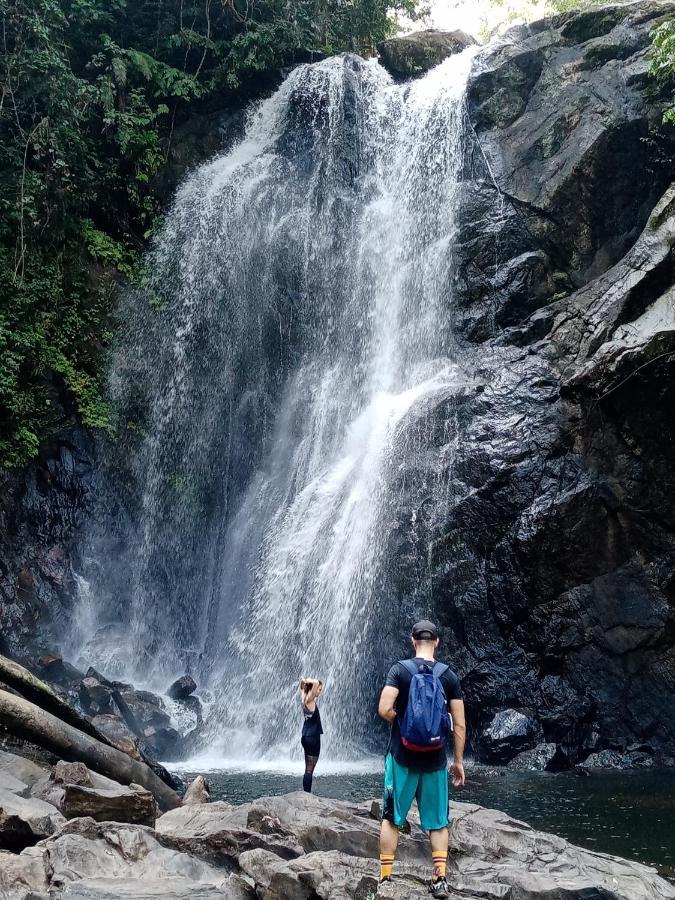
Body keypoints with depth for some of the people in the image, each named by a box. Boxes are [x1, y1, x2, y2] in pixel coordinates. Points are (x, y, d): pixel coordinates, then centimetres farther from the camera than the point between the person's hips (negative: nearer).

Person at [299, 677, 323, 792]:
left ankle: (306, 793, 16)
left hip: (306, 738, 9)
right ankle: (307, 794, -6)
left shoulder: (304, 699, 8)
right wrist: (308, 681, -13)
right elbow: (316, 683, -31)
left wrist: (303, 681, 6)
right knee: (309, 770, -6)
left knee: (308, 769, 13)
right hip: (313, 738, -9)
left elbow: (302, 687, 26)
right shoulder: (310, 700, -14)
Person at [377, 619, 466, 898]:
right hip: (435, 759, 2)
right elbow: (459, 724, -2)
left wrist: (401, 720, 3)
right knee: (438, 821, 13)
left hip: (402, 757, -1)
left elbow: (384, 710, -18)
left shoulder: (400, 669, -7)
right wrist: (458, 761, 7)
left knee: (391, 818, 10)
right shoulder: (449, 676, 0)